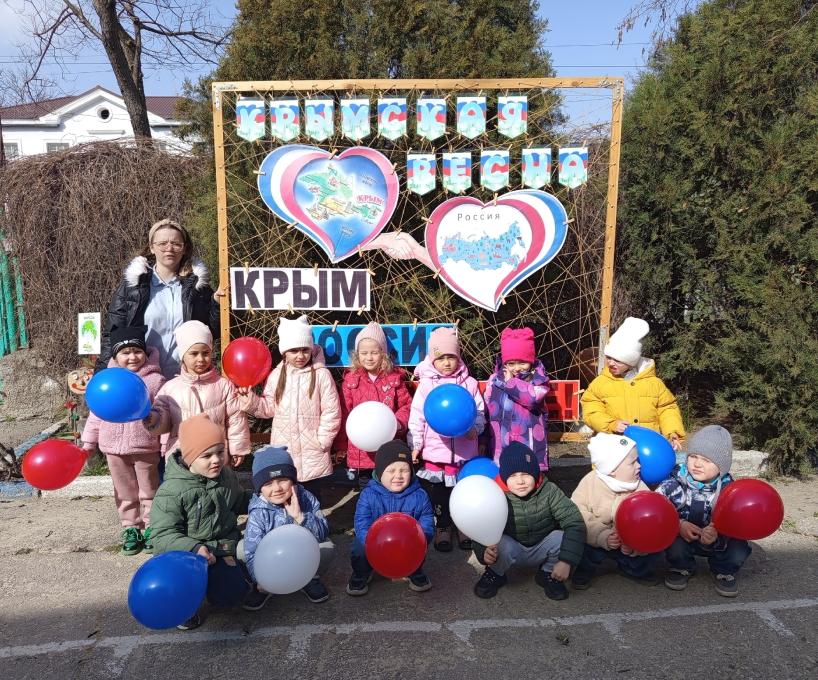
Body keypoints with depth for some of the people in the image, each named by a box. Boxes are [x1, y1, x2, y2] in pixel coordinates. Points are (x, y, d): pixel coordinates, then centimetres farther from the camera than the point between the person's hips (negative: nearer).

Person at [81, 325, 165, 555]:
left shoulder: (155, 380, -9)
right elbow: (96, 413, 7)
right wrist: (88, 442, 9)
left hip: (146, 448, -3)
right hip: (114, 448, 3)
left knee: (149, 491, 12)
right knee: (125, 493, 16)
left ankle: (151, 528, 25)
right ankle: (131, 528, 30)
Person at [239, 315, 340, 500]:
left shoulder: (321, 375, -9)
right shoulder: (276, 375, 3)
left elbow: (331, 412, -9)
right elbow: (268, 408, 8)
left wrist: (322, 440, -10)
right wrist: (250, 399, -7)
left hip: (312, 450, -3)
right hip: (283, 448, 4)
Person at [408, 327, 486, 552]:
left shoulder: (469, 383, -1)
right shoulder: (426, 385, -4)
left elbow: (480, 411, 2)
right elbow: (417, 417, -3)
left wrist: (475, 428, -17)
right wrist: (414, 444, -6)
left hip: (464, 451, 1)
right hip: (434, 451, -1)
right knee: (438, 493, 12)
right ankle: (442, 528, 29)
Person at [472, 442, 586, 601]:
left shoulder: (549, 491, -19)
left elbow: (575, 523, -24)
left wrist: (566, 561, -34)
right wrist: (484, 551, -44)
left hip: (542, 550, 1)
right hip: (512, 549, -1)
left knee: (562, 538, -29)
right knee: (500, 544, -35)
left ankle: (548, 574, 3)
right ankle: (495, 574, 2)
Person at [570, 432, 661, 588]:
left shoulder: (640, 489, -13)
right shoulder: (589, 484, -20)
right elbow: (579, 520, -24)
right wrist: (603, 537, -37)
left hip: (628, 545, 3)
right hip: (596, 542, -3)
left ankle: (635, 569, 15)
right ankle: (584, 570, 3)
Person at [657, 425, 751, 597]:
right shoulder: (675, 480, -19)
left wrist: (716, 537, -43)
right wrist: (678, 525, -39)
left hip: (718, 542, 1)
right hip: (681, 537, -1)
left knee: (738, 550, -24)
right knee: (675, 544, -31)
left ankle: (724, 571, 11)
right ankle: (681, 568, 5)